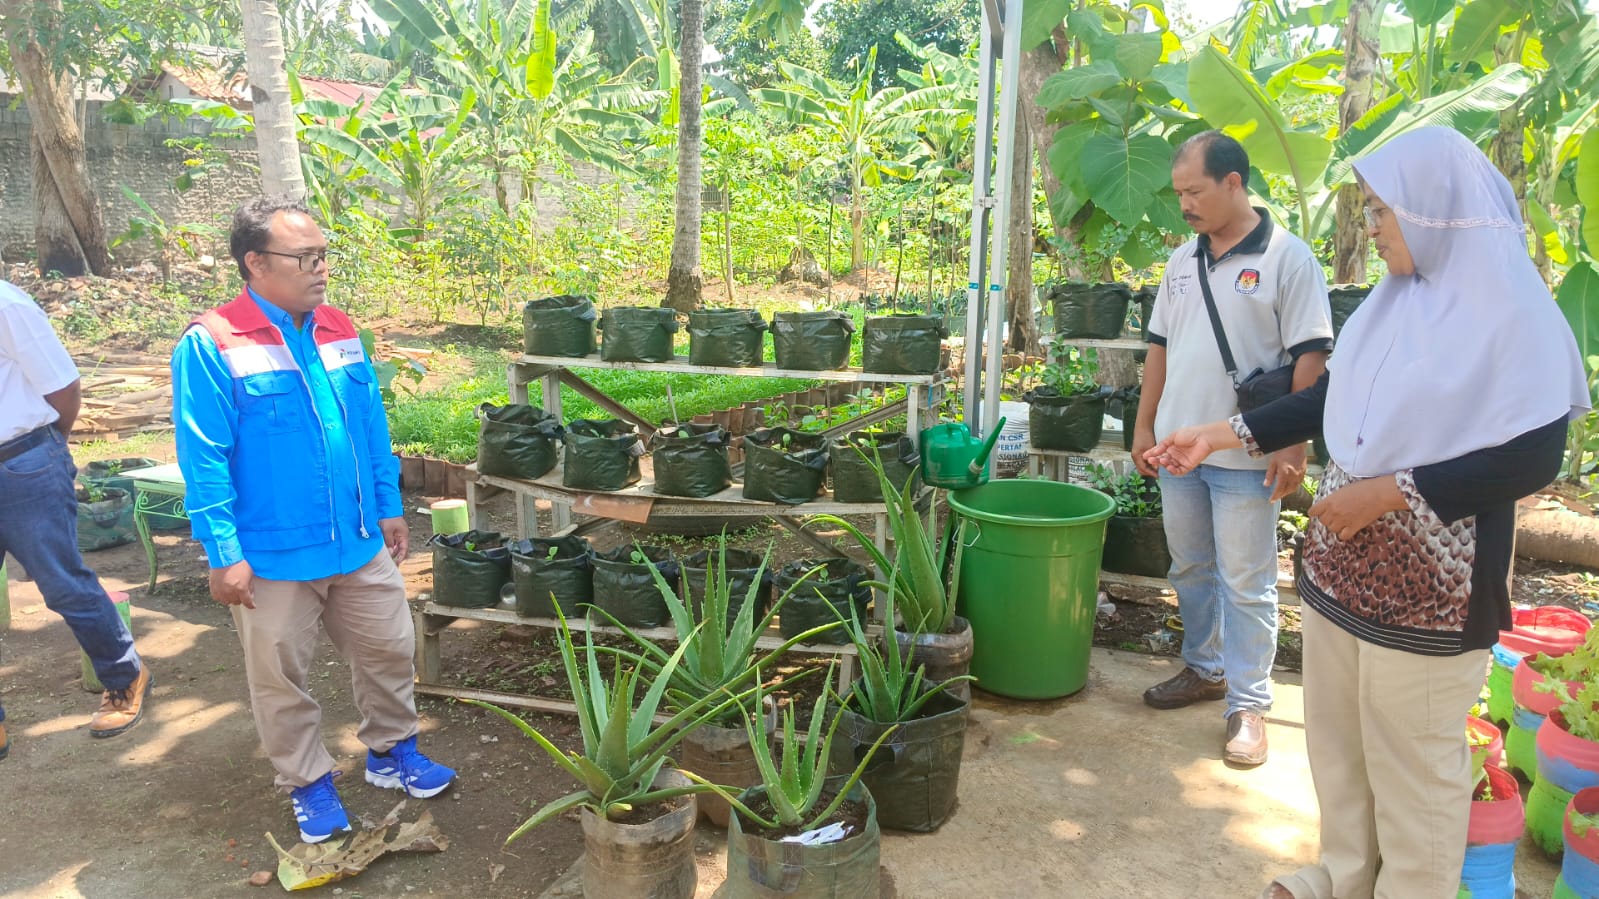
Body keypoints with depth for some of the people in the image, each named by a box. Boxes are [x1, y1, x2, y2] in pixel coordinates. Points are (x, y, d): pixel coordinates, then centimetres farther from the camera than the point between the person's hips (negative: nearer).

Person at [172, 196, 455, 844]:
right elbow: (204, 462, -15)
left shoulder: (340, 330, 3)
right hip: (273, 559, -5)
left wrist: (389, 507, 11)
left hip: (360, 544, 5)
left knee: (389, 650, 16)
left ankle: (390, 752, 38)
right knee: (281, 679, 11)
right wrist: (224, 555, -15)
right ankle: (308, 784, 31)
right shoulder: (211, 346, -15)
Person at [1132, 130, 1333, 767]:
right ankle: (1204, 668, 34)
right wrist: (1144, 426, 12)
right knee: (1190, 569, 16)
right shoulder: (1182, 261, 11)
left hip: (1247, 455, -6)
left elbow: (1309, 357, -11)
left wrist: (1294, 445, -16)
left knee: (1246, 583, 2)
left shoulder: (1287, 258, -8)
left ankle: (1248, 703, 13)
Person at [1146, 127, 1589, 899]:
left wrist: (1392, 491, -21)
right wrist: (1223, 433, 8)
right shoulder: (1393, 301, 7)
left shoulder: (1515, 314, -14)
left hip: (1427, 587, -7)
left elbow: (1531, 459, -17)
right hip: (1338, 565, 7)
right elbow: (1332, 398, 14)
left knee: (1413, 763, 7)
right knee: (1336, 739, 19)